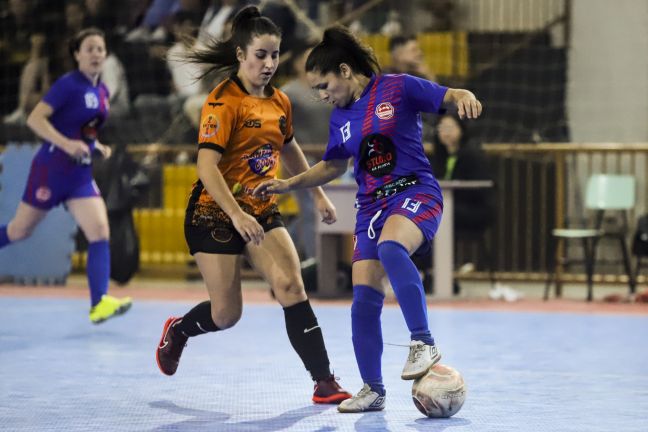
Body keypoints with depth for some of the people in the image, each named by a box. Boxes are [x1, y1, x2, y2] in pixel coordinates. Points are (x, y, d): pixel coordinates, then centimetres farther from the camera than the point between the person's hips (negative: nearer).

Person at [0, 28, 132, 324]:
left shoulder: (102, 92, 9)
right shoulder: (68, 84, -14)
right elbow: (35, 119, -21)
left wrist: (98, 147, 6)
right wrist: (67, 144, -31)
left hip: (80, 174, 6)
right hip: (51, 168, -6)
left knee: (100, 232, -11)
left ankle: (100, 303, -17)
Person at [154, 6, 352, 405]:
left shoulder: (280, 102, 5)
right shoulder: (224, 102, -16)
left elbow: (290, 150, 25)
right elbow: (207, 166, -24)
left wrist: (318, 195, 25)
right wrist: (237, 215, -33)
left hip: (261, 211, 5)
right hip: (214, 212, -5)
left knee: (291, 285, -15)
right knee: (227, 315, -1)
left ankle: (324, 382, -15)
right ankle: (177, 331, 33)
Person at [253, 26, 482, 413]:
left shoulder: (399, 88, -4)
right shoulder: (340, 117, 14)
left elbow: (450, 95, -8)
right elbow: (333, 166, 28)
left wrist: (465, 97, -31)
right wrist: (288, 184, 19)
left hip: (416, 192, -6)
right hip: (372, 206, 6)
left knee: (390, 248, -38)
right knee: (364, 295, -5)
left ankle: (424, 343, -37)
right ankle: (373, 390, 6)